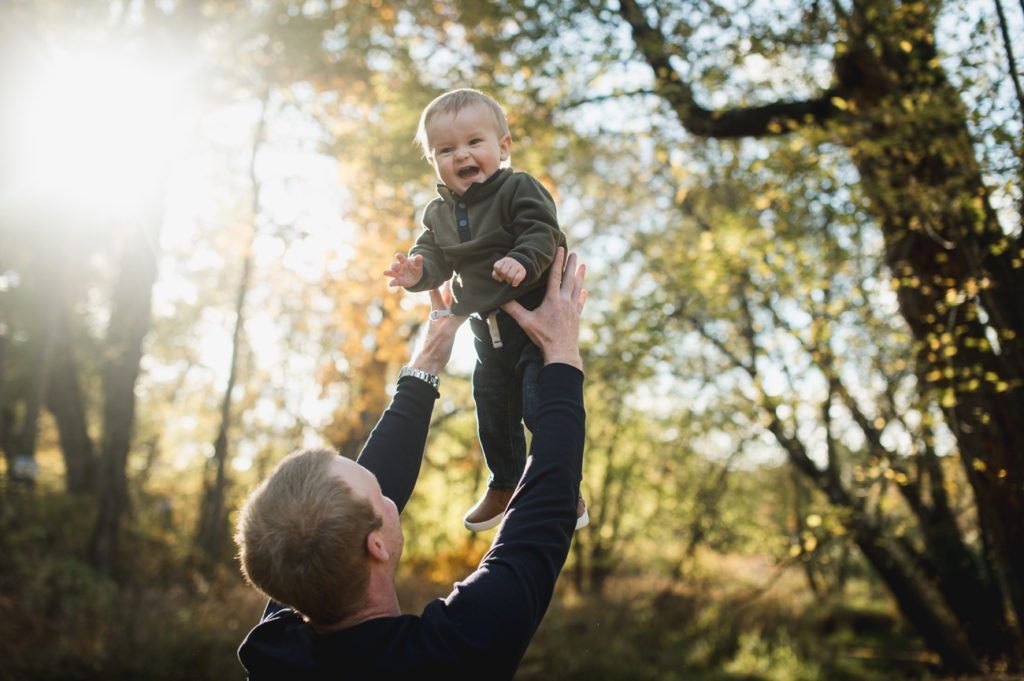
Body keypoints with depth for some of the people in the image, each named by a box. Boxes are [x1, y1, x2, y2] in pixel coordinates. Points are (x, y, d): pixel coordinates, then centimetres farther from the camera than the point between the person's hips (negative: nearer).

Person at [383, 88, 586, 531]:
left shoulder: (519, 189, -14)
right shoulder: (439, 213, 6)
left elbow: (543, 233, -23)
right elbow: (435, 256, 6)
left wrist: (523, 261, -43)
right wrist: (417, 271, -17)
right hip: (487, 329, 7)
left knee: (541, 406, -10)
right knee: (493, 413, 19)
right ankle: (503, 486, 44)